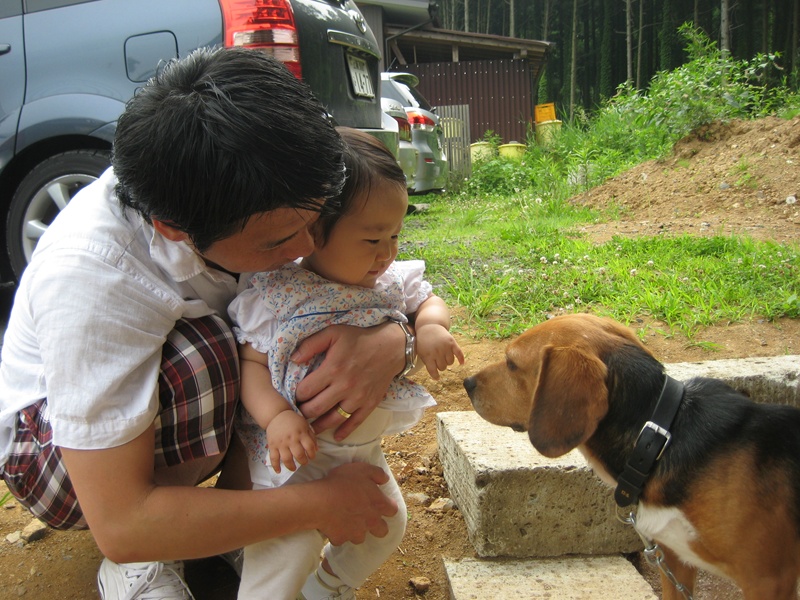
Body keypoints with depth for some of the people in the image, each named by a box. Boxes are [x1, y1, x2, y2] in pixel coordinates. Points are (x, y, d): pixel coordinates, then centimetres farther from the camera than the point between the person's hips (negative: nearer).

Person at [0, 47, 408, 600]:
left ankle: (233, 515, -1)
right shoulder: (89, 276, -39)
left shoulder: (267, 198, -23)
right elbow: (118, 523, -36)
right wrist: (319, 502, -32)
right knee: (200, 357, -37)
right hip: (48, 440, -5)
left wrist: (390, 343, -37)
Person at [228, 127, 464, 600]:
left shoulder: (393, 280, -5)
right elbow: (251, 364, -17)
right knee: (287, 554, -16)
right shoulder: (273, 296, -20)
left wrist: (431, 328, -14)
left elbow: (429, 302, 9)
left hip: (365, 449, 7)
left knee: (388, 526, 19)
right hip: (294, 455, -6)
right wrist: (276, 417, -33)